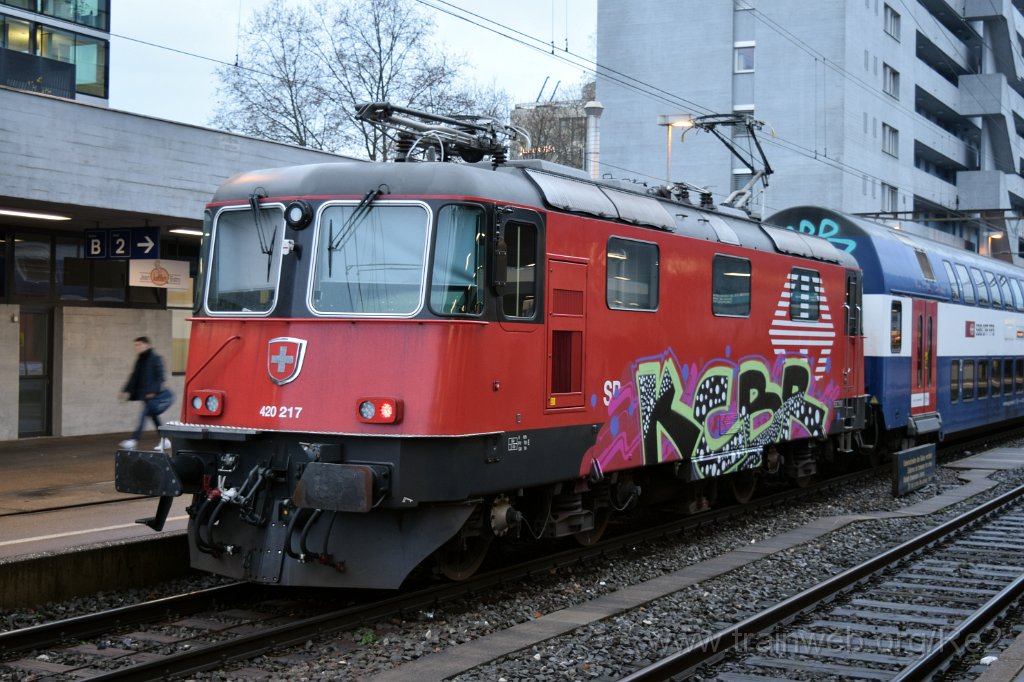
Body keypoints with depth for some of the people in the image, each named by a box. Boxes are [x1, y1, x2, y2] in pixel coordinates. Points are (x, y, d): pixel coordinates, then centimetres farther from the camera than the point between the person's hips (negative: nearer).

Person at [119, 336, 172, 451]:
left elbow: (160, 377, -14)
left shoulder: (155, 359, -8)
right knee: (153, 415, 12)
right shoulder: (140, 360, 15)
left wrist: (154, 390, -23)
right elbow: (135, 377, 18)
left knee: (144, 414, -14)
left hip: (153, 395, -8)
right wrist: (127, 390, 12)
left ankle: (134, 440, -19)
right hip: (144, 393, 8)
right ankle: (164, 440, 21)